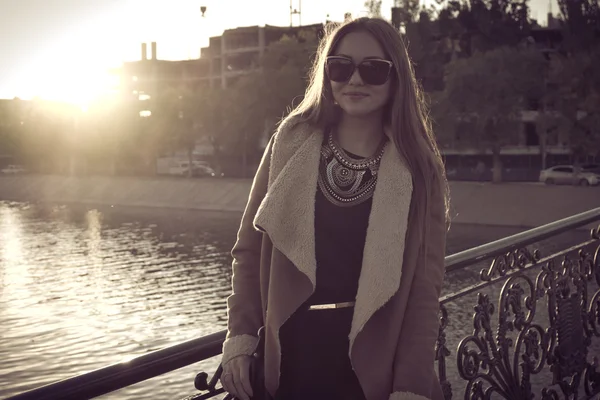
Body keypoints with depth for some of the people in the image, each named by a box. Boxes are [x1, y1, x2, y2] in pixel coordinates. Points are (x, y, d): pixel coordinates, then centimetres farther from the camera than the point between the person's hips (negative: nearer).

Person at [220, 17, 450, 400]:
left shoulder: (418, 169, -3)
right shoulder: (291, 143, 0)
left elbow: (425, 288, -5)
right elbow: (249, 249, 4)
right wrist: (241, 337, -5)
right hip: (288, 367, 1)